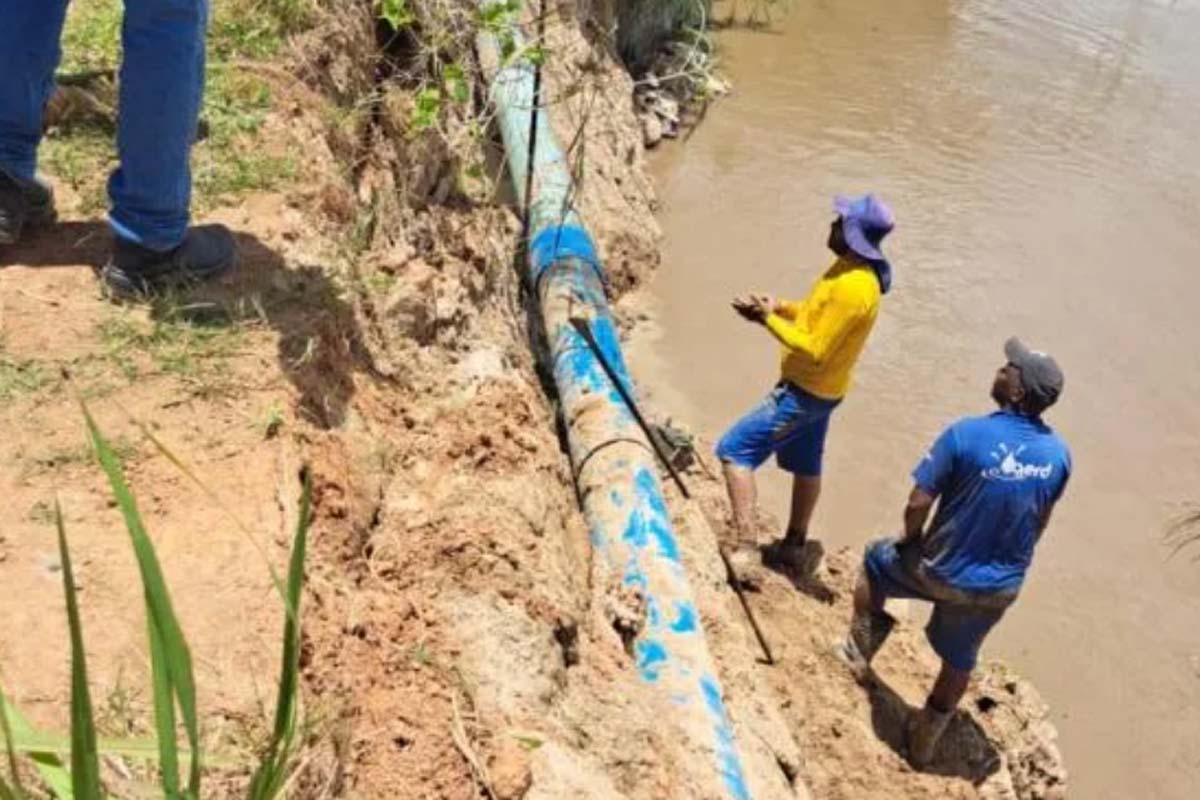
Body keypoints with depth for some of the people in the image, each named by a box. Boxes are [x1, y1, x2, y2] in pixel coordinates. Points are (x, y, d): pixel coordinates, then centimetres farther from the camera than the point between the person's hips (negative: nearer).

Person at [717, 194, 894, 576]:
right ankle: (794, 548, 40)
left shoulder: (852, 286, -30)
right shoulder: (851, 268, 1)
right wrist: (781, 307, -1)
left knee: (734, 451, -9)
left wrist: (769, 319, -23)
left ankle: (746, 551, -10)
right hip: (819, 389, 10)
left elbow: (815, 351, -28)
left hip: (804, 393, -10)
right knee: (805, 465, 23)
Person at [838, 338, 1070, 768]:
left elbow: (918, 504, -21)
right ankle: (925, 739, 43)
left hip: (944, 571, -4)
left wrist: (911, 541, 0)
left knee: (877, 559, 26)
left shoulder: (967, 434, -25)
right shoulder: (1058, 454, -10)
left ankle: (859, 652, 37)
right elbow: (1039, 522, 4)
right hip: (1000, 586, 4)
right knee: (959, 660, 25)